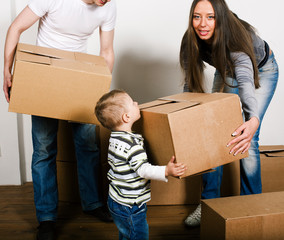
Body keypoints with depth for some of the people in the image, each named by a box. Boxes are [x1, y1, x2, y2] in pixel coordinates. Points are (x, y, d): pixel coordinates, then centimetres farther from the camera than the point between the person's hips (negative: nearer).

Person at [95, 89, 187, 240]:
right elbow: (143, 170, -31)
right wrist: (166, 171, -42)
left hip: (116, 200, 10)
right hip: (129, 207, -10)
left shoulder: (116, 137, 5)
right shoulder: (132, 144, -27)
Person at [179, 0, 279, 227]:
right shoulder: (191, 42, -26)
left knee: (247, 139, -14)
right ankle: (209, 202, 7)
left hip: (261, 70, -4)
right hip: (227, 71, 5)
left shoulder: (236, 37, -41)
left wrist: (253, 120, -74)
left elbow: (245, 80, -58)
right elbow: (191, 85, -16)